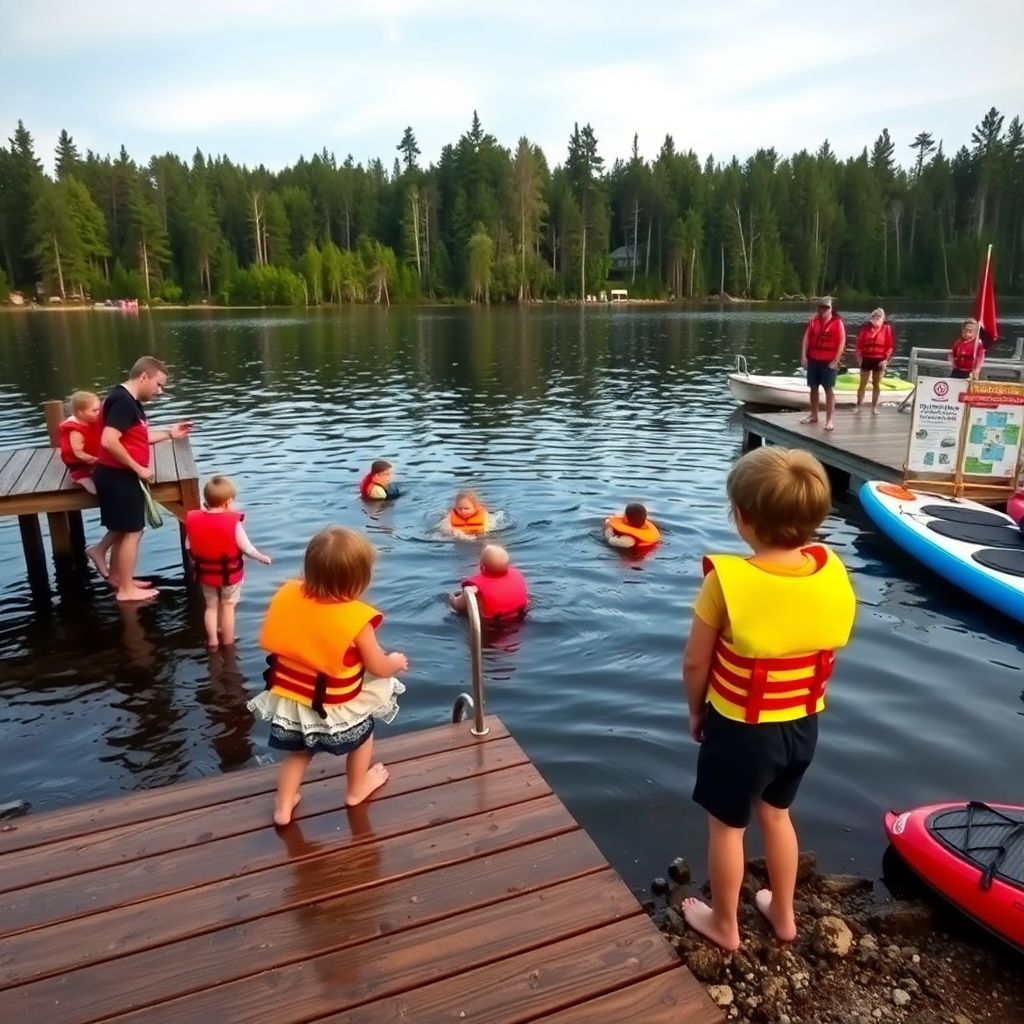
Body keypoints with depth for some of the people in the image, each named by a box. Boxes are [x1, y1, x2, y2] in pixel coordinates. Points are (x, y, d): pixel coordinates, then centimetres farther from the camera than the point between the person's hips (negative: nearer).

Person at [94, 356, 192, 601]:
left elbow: (137, 437, 17)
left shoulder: (129, 401, 12)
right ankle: (126, 589, 10)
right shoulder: (122, 401, -20)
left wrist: (169, 433, 10)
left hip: (122, 476, 10)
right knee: (132, 531, -1)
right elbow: (109, 441, -28)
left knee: (123, 530, 21)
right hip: (118, 477, -10)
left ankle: (117, 577, 35)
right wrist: (138, 468, -21)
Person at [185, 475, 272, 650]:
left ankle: (212, 640, 22)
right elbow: (247, 549, -17)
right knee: (228, 607, 12)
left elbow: (189, 547, 0)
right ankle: (228, 642, 22)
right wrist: (263, 558, 0)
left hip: (205, 573, 4)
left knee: (211, 606, 20)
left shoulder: (193, 519, -8)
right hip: (230, 574, -3)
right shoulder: (233, 522, -22)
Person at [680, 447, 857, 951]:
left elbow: (695, 664, -17)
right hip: (802, 725, 5)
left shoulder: (727, 580, -28)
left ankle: (724, 924, 39)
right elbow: (826, 648, 1)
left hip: (740, 729, -5)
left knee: (727, 826, 18)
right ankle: (783, 913, 47)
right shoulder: (833, 573, -13)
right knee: (776, 814, 28)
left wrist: (696, 712, 0)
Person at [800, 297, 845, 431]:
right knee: (813, 388, 12)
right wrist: (804, 356, -5)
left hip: (828, 361, -5)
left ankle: (829, 420, -3)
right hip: (813, 360, 5)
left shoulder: (837, 322, -6)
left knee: (829, 390, -3)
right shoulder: (813, 321, 7)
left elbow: (841, 342, -9)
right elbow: (806, 338, 4)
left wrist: (835, 360, -13)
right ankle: (814, 415, 24)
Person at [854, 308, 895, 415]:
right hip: (866, 359, 0)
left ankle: (874, 407, 17)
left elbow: (889, 346, -1)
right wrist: (859, 356, -3)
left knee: (876, 384, 9)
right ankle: (858, 406, 10)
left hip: (879, 360, 0)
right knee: (862, 384, 4)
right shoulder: (866, 327, -1)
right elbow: (859, 342, 3)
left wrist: (886, 359, -8)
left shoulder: (886, 328, -3)